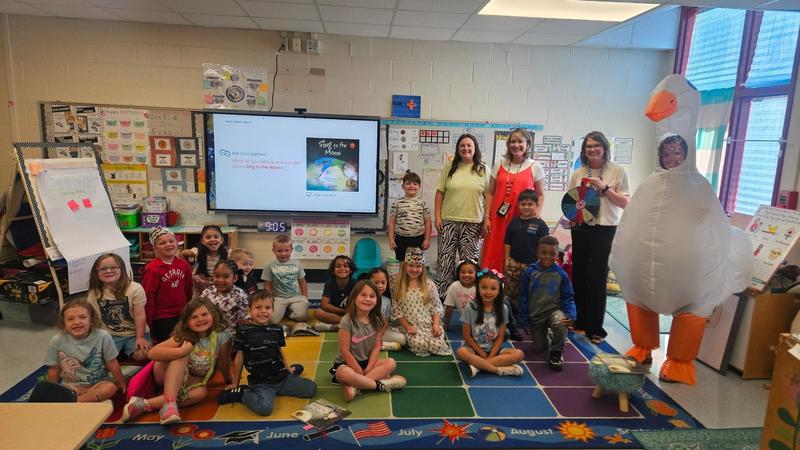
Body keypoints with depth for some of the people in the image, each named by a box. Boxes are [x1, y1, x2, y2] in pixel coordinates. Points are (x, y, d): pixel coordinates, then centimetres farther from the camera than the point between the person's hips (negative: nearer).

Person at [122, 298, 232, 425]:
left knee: (201, 392, -34)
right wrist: (181, 351, -42)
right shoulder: (183, 336, -22)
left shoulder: (221, 336, -20)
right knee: (182, 355, -33)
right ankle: (169, 403, -40)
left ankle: (144, 404, -32)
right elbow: (152, 353, -31)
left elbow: (224, 364, -7)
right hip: (165, 374, -2)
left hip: (190, 380, 2)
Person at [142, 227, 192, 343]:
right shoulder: (152, 269, -15)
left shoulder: (184, 265, 1)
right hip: (162, 319, -5)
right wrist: (149, 324, -10)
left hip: (182, 316, 5)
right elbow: (148, 297, -13)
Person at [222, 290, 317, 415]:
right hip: (260, 382, -4)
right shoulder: (243, 331, -8)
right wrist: (235, 383, 7)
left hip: (281, 377, 4)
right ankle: (243, 393, -3)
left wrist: (287, 368, 29)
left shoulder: (277, 329, 2)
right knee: (264, 408, -31)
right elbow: (239, 358, -1)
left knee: (311, 388, 1)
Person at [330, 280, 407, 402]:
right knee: (344, 373, -38)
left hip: (367, 362, 6)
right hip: (346, 363, -6)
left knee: (391, 363, -17)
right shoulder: (347, 321, -18)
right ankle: (380, 385, -21)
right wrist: (361, 373, -15)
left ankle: (354, 386, -27)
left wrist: (368, 368, -13)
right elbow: (345, 351, -17)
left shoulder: (376, 320, -2)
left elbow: (376, 347, 1)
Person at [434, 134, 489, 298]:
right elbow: (440, 193, 7)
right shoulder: (449, 168, 7)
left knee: (469, 261, 3)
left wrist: (486, 221, -1)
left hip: (473, 223, -1)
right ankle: (441, 294, 13)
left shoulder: (483, 170, 4)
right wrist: (437, 216, 0)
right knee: (445, 258, 3)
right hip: (449, 220, 1)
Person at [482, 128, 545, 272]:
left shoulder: (535, 167, 2)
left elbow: (540, 195, 6)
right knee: (493, 254, 3)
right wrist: (486, 217, 2)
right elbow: (490, 193, 8)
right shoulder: (500, 165, 8)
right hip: (497, 219, 2)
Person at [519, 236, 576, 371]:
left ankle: (557, 353, -8)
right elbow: (523, 296, -4)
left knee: (560, 323, -37)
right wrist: (524, 319, -3)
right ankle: (548, 335, 46)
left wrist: (571, 315, -22)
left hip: (554, 310, -1)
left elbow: (568, 297, -4)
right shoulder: (529, 272, -11)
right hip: (535, 315, 2)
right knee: (539, 349, 8)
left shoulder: (561, 274, -11)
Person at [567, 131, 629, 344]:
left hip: (605, 231, -4)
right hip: (580, 229, 4)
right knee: (578, 275, 10)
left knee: (597, 278, -2)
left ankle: (595, 328, 9)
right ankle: (579, 320, 24)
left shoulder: (617, 171, -2)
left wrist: (605, 188, -15)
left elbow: (625, 203, -4)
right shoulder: (578, 173, 8)